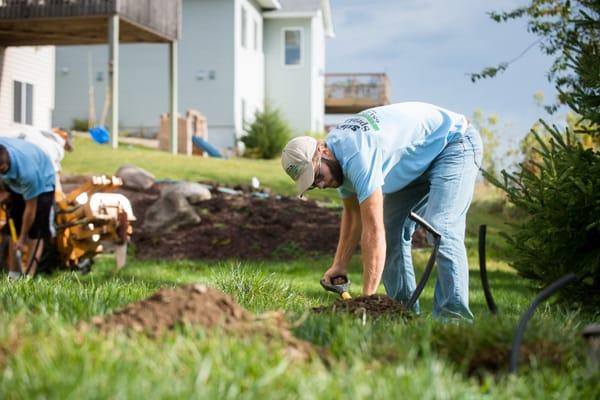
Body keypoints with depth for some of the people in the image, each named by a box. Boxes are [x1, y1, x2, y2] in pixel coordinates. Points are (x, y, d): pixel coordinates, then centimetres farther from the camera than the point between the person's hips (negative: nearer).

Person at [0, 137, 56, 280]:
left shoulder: (27, 171, -45)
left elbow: (30, 208, -29)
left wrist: (22, 238, -19)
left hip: (41, 183, -5)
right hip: (13, 183, 5)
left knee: (36, 232, -12)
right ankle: (13, 274, 7)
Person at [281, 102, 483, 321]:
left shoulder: (357, 156, -35)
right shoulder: (338, 157, -5)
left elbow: (373, 231, -37)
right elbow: (353, 212, 10)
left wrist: (368, 298, -36)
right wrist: (339, 265, 2)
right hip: (420, 164, 10)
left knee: (440, 229, -25)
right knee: (392, 233, 2)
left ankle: (453, 317, -26)